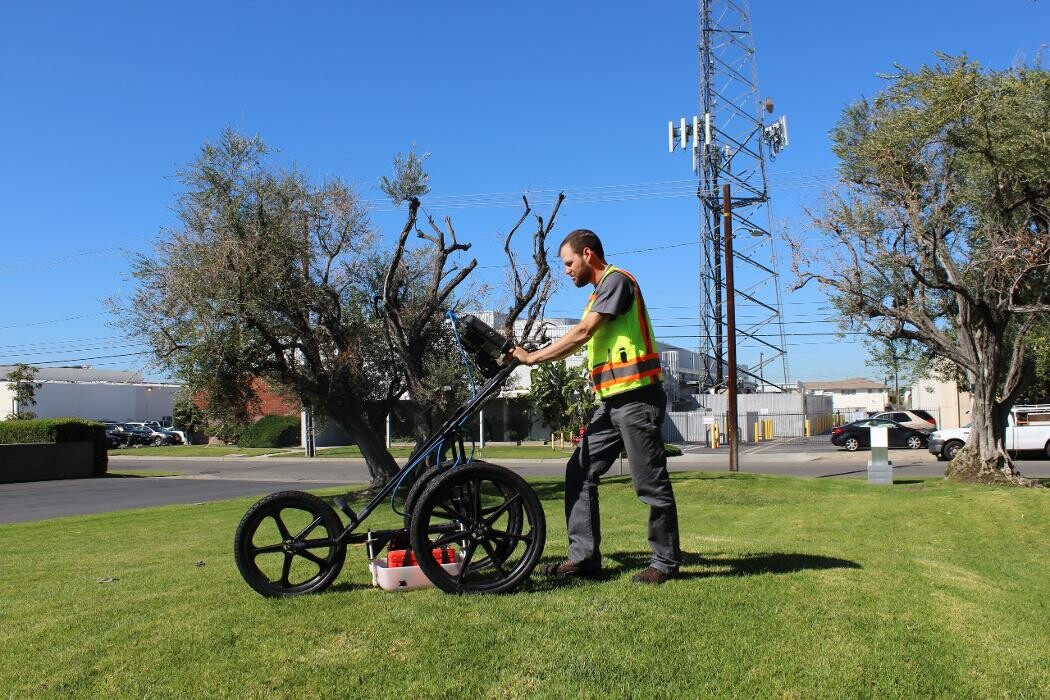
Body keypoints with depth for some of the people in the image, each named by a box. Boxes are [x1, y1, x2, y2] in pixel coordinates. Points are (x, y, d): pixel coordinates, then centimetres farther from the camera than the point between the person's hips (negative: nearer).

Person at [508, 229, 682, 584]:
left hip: (636, 397, -10)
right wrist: (532, 356, 12)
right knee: (580, 472, 6)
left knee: (650, 482, -2)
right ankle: (584, 556, 9)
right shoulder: (599, 293, 23)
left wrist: (533, 357, -8)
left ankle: (666, 561, 10)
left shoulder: (617, 280, -7)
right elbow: (580, 342, 19)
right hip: (612, 401, 10)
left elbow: (582, 333, -14)